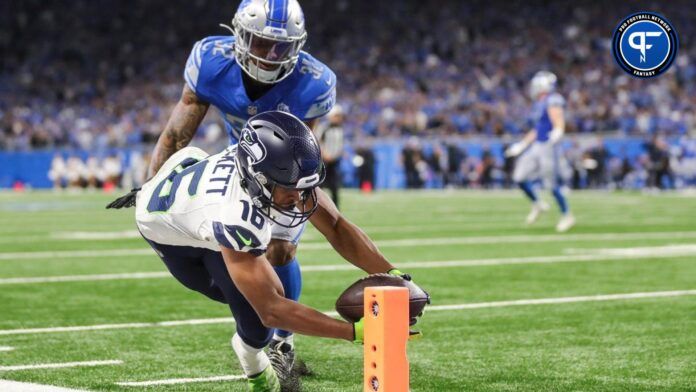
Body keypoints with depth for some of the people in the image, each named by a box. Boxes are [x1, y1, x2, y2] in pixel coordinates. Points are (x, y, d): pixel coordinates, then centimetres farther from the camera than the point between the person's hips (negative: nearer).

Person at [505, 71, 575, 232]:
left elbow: (559, 125, -22)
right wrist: (521, 145, 25)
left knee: (554, 184, -2)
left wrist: (555, 136, -43)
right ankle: (537, 205, 22)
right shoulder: (539, 104, 14)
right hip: (537, 146, 9)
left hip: (548, 147, -9)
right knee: (519, 178, 5)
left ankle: (567, 216, 12)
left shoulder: (552, 102, -13)